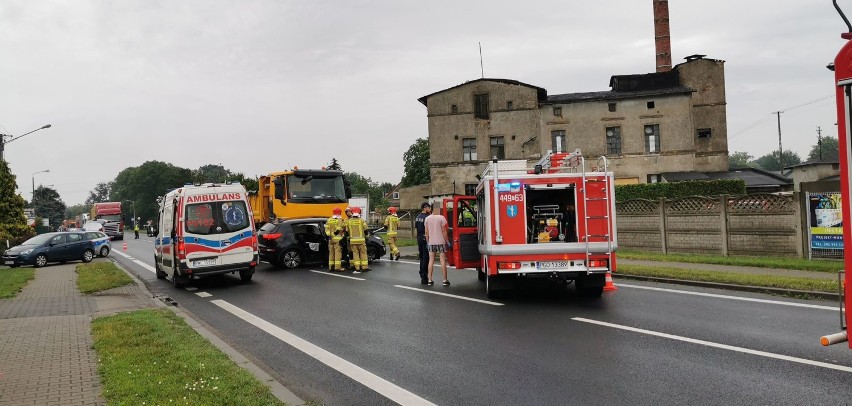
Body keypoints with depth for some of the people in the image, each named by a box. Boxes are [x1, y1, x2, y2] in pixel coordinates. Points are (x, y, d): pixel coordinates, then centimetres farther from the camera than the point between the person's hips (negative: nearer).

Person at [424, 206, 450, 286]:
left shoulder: (427, 219, 3)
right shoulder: (441, 218, -8)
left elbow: (426, 232, 4)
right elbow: (444, 231, -9)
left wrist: (427, 241, 12)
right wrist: (447, 241, -2)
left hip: (431, 242, 3)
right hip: (441, 242, -3)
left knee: (431, 261, 7)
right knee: (443, 260, 0)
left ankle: (430, 280, 6)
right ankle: (445, 280, 0)